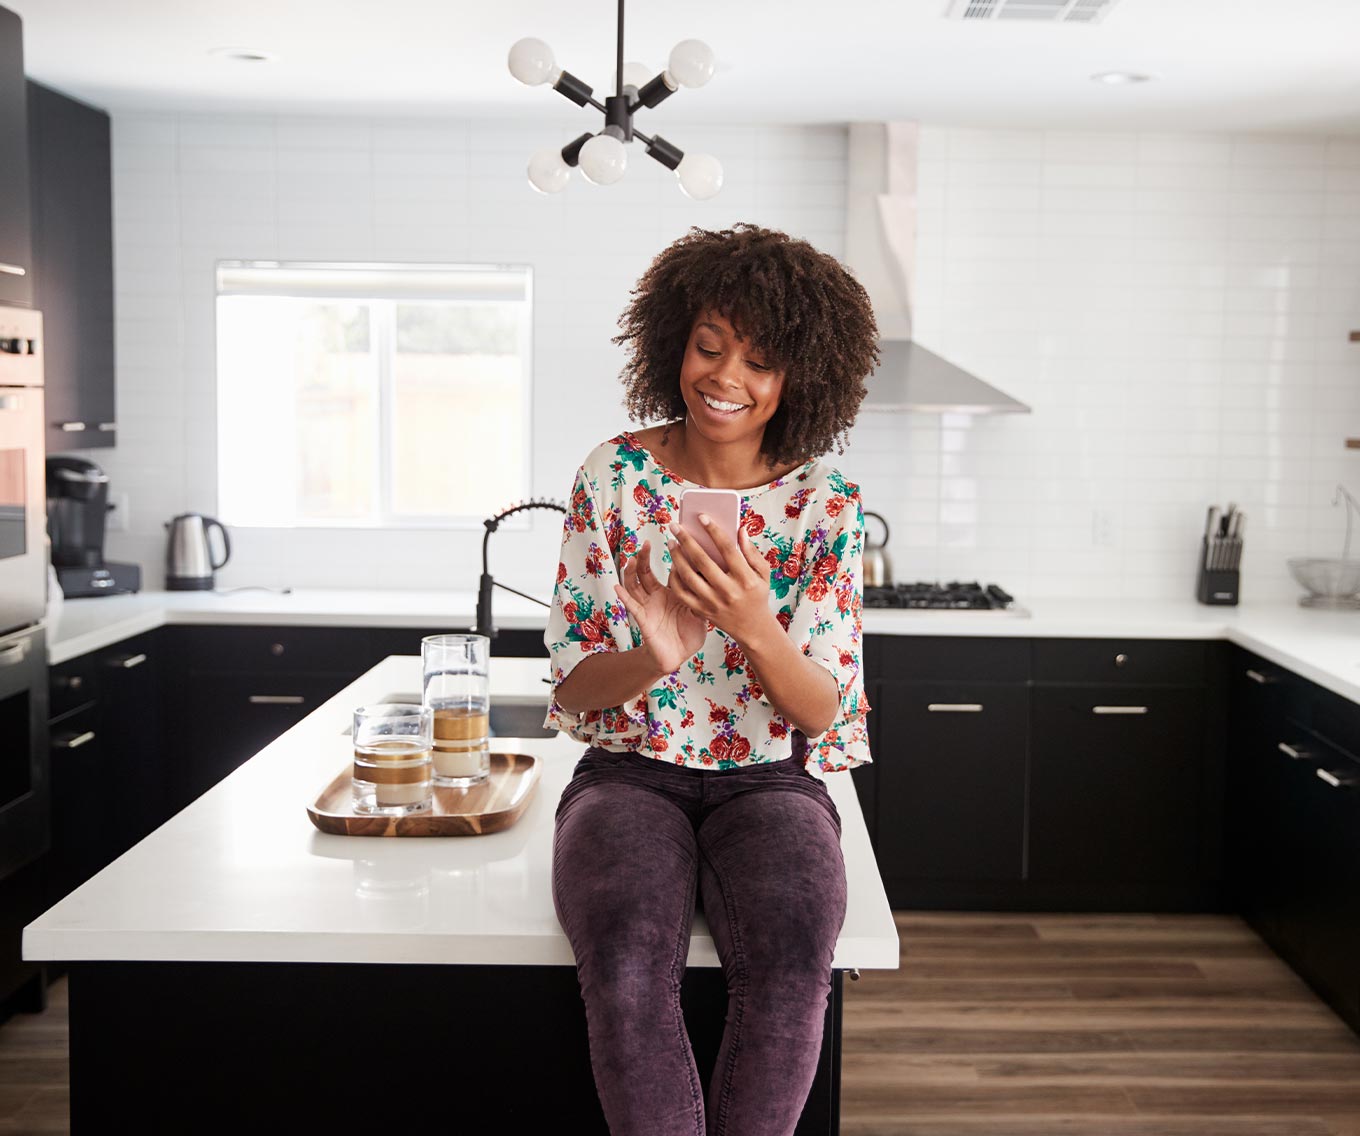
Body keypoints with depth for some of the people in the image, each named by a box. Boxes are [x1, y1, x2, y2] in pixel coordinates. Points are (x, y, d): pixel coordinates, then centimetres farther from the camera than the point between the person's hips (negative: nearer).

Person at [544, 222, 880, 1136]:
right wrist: (652, 660, -24)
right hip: (630, 775, 0)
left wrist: (755, 627, -26)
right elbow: (572, 682, -1)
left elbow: (823, 709, -5)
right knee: (628, 964, -31)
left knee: (793, 961, -31)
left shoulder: (828, 506, -2)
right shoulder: (614, 477, -2)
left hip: (769, 782, 0)